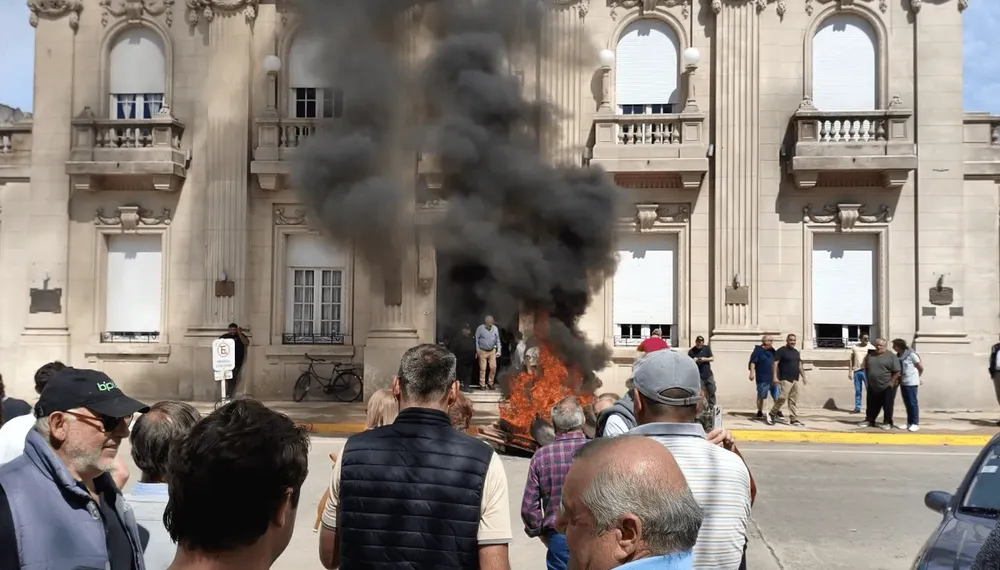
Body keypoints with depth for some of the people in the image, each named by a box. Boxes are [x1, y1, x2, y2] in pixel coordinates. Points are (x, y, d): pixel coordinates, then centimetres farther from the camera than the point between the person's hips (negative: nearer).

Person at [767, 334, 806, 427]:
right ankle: (771, 414, -1)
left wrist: (803, 376, 15)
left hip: (795, 380, 7)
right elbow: (775, 364, -11)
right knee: (783, 397, -15)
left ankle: (794, 419, 8)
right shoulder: (781, 351, -5)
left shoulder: (796, 352, 18)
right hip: (785, 379, -7)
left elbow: (800, 365, 22)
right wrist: (774, 377, -19)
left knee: (794, 400, 5)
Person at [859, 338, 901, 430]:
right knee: (872, 405, 12)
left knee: (887, 406, 2)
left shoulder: (891, 356, -8)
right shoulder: (870, 356, 8)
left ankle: (887, 422, 11)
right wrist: (868, 380, 10)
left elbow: (897, 371, -11)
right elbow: (866, 369, 17)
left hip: (887, 387, -5)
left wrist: (892, 382, -14)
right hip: (873, 387, 5)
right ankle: (869, 420, 21)